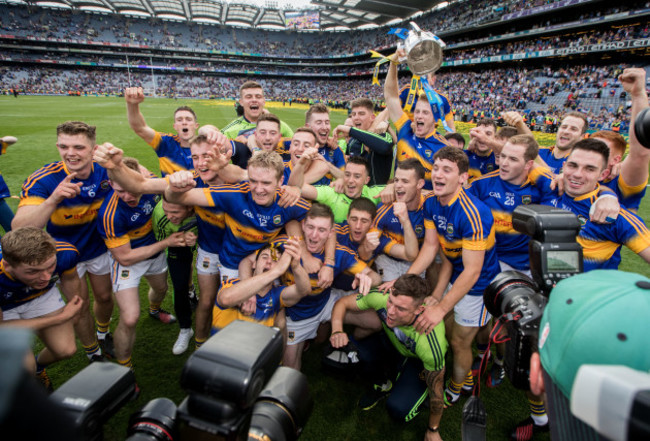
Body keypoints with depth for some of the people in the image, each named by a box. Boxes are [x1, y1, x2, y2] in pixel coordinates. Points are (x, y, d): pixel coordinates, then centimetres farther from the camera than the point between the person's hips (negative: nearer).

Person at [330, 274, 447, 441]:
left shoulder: (431, 345, -41)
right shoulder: (381, 297, -35)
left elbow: (436, 392, -23)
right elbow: (342, 302, -16)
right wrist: (337, 331, -36)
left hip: (420, 360, -4)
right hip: (392, 342, 4)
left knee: (398, 410, -25)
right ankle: (384, 385, 7)